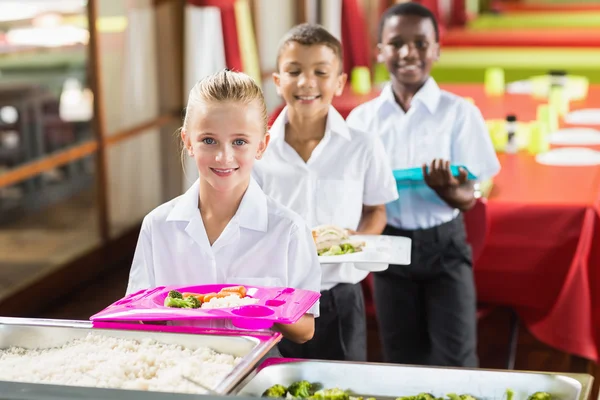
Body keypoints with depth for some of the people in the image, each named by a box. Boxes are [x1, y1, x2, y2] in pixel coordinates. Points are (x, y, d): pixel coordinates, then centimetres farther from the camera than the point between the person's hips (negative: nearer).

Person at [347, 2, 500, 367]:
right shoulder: (363, 118, -1)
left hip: (444, 246, -2)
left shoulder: (459, 113, -8)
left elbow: (469, 197, -8)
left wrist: (449, 191, -31)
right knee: (402, 360, 13)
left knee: (455, 361, 1)